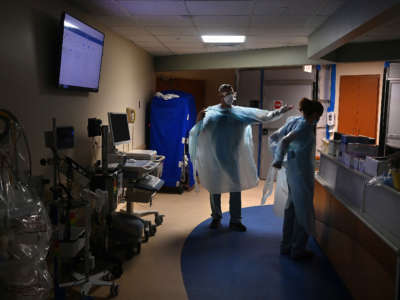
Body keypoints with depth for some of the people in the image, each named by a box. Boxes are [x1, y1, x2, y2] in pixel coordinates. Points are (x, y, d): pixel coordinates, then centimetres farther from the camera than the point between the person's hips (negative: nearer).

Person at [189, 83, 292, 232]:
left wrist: (280, 111, -4)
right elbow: (197, 132, -7)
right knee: (215, 188, 8)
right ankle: (216, 217, 27)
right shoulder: (211, 112, -3)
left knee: (236, 188, 4)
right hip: (214, 158, -2)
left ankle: (235, 221, 15)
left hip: (233, 158, 2)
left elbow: (264, 116, 4)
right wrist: (198, 120, -26)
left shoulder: (241, 112, 4)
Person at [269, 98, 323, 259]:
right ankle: (298, 250, 14)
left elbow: (273, 137, 14)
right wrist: (278, 160, -21)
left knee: (292, 208, 17)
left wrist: (276, 157, 10)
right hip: (302, 172, -9)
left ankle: (286, 246, 27)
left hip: (292, 169, 9)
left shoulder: (293, 121, 9)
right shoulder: (305, 125, -16)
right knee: (303, 210, 3)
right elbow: (285, 141, -30)